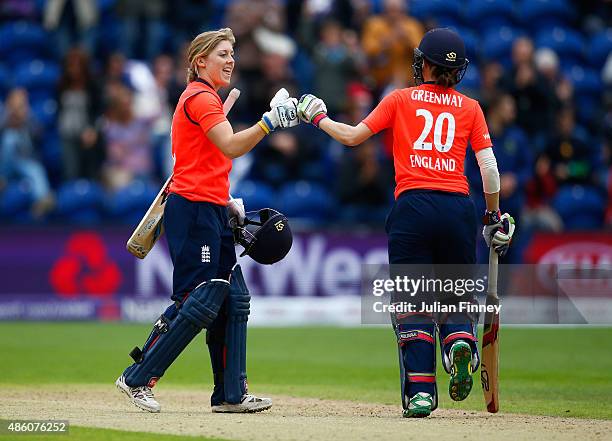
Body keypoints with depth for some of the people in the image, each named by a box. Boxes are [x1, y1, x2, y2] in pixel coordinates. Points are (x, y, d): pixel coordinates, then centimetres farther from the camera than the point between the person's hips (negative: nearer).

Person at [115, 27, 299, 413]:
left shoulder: (205, 98, 21)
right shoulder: (201, 98, -10)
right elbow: (230, 147, -25)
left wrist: (227, 202, 17)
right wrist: (270, 121, -34)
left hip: (212, 212, 11)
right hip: (194, 211, -11)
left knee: (234, 300, 7)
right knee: (200, 301, -11)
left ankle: (232, 394, 9)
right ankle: (137, 379, -4)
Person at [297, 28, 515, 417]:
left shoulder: (400, 100, 8)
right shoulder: (470, 107, 12)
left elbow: (353, 136, 9)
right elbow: (489, 167, 5)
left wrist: (317, 117, 26)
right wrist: (495, 215, 15)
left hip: (412, 206, -1)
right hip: (458, 209, 1)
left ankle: (421, 391, -9)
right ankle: (460, 339, -20)